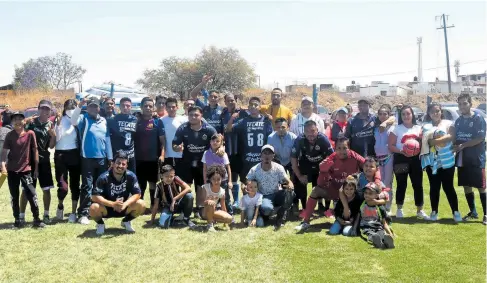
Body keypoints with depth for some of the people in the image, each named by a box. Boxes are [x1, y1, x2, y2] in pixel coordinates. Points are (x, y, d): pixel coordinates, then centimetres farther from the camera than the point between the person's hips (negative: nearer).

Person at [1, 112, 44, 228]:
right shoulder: (9, 135, -1)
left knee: (32, 195, -6)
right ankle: (17, 219, 17)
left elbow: (34, 150, 1)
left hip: (26, 169, -2)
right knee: (14, 196, 8)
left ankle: (36, 219, 1)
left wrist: (36, 168, 1)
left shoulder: (30, 134, -4)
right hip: (12, 170, 2)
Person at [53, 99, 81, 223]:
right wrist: (58, 125, -16)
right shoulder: (60, 120, 2)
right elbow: (57, 137, -9)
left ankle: (73, 212, 15)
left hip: (74, 154, 2)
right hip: (61, 154, -2)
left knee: (74, 184, 5)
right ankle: (60, 205, 24)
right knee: (62, 185, -7)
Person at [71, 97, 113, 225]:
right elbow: (73, 121, -21)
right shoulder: (84, 118, 1)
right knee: (87, 186, -7)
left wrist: (110, 157, 12)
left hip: (102, 158, 5)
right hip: (87, 158, -4)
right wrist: (79, 106, -31)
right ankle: (83, 214, -6)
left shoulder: (104, 121, 13)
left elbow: (107, 139, 14)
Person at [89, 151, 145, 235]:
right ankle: (100, 224, 4)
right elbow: (94, 196, -24)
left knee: (141, 205, -22)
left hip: (124, 208, 2)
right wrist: (112, 204, -36)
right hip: (107, 208, -2)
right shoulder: (103, 177, -21)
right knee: (94, 208, -33)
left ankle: (126, 221, 9)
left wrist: (125, 204, -33)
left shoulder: (131, 176, -14)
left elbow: (137, 194, -15)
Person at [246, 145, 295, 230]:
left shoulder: (278, 168, -9)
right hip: (264, 197, -2)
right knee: (266, 208, -38)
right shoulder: (254, 170, -9)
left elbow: (289, 182, -13)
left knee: (289, 192, -31)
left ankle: (280, 218, -16)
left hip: (277, 195, 2)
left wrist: (290, 185, -39)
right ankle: (264, 216, 2)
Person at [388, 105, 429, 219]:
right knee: (401, 184, 2)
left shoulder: (418, 128, 9)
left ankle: (420, 210, 14)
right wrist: (401, 151, -19)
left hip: (415, 159, 3)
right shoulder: (397, 129, 0)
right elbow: (391, 146, -4)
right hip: (401, 159, -3)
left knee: (418, 184, 3)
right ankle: (399, 209, 16)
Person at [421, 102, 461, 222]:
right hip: (431, 161, 2)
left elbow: (450, 136, -12)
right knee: (434, 187, 7)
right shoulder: (425, 126, 12)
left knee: (448, 187, 0)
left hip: (446, 161, -2)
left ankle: (455, 212, 7)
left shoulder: (448, 123, 5)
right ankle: (434, 212, 15)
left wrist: (433, 141, -16)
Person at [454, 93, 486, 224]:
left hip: (476, 159, -6)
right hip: (462, 160, 6)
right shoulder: (458, 120, 12)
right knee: (466, 186, 11)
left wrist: (463, 145, -17)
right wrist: (455, 146, -4)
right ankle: (473, 212, 23)